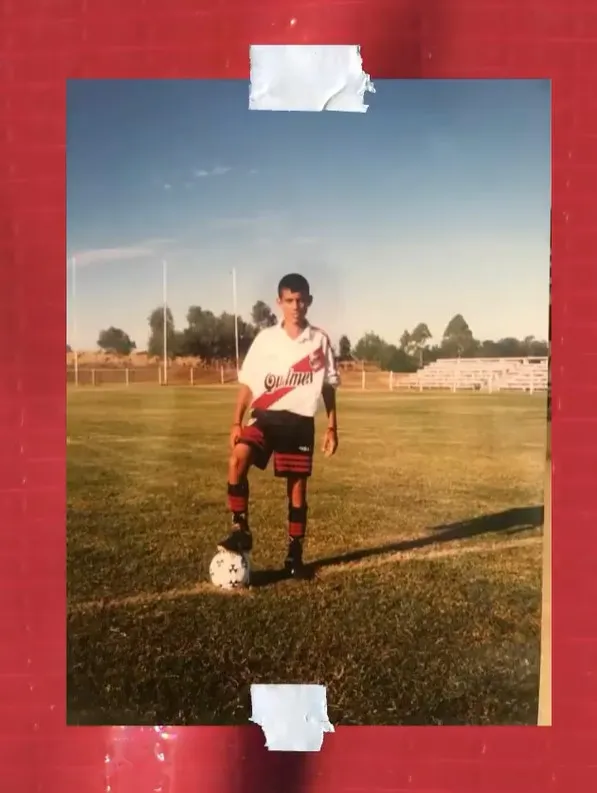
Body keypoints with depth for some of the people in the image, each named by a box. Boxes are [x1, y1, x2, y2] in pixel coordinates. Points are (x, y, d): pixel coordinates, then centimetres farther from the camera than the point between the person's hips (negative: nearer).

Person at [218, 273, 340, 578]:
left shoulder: (320, 341, 2)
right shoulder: (265, 338, 1)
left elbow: (329, 387, 8)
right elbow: (247, 383, 4)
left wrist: (332, 427, 4)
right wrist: (236, 422, -6)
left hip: (300, 421, 1)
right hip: (265, 416, 0)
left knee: (297, 487, 5)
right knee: (237, 461, -26)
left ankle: (294, 555, 19)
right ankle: (241, 530, -11)